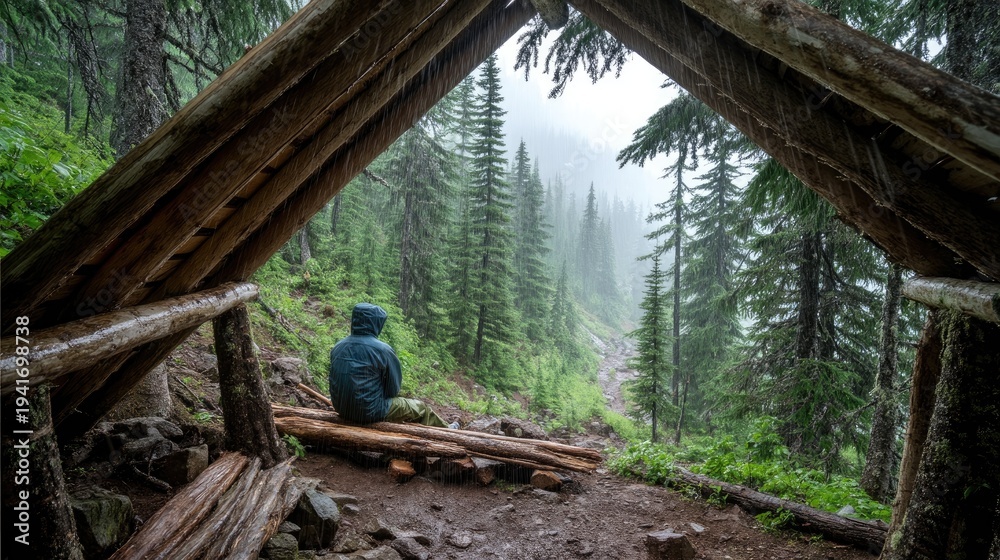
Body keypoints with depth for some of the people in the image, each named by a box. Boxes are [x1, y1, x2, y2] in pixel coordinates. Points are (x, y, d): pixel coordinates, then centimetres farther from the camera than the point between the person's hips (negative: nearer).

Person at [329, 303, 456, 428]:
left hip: (341, 408, 7)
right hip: (370, 411, -7)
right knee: (421, 408, 15)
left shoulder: (338, 347, -1)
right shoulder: (382, 350, -19)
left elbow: (342, 380, 12)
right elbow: (393, 388, -9)